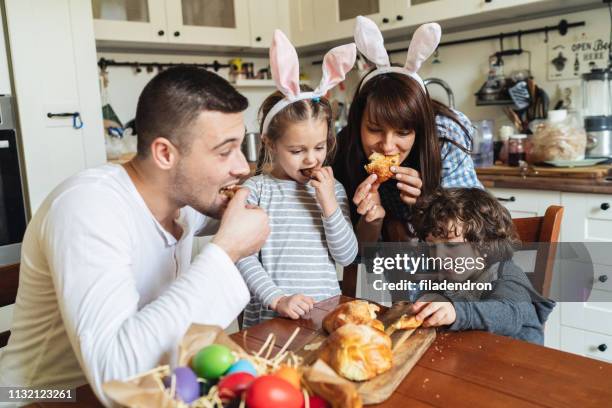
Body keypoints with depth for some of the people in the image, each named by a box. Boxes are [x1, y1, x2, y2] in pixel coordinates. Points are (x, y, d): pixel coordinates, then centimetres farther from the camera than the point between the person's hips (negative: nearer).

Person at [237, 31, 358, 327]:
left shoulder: (333, 189, 6)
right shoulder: (256, 189, -3)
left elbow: (346, 256, 3)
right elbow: (245, 258, -6)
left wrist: (329, 204, -7)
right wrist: (277, 299, -15)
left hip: (326, 313, 3)